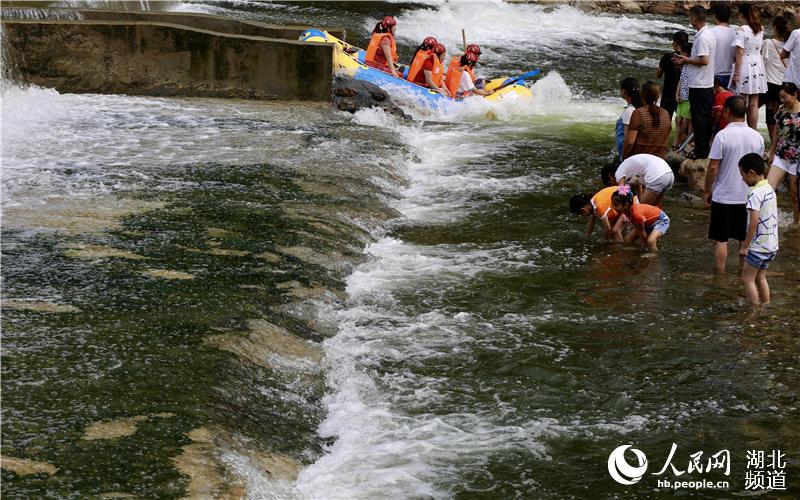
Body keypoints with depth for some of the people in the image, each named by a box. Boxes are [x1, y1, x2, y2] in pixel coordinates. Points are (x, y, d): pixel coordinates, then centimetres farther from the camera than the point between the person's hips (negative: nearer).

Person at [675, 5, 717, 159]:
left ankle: (700, 151, -1)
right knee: (705, 117, 12)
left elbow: (704, 60, -24)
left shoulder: (702, 37, -18)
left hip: (698, 85, -10)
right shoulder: (709, 34, 13)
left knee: (698, 118, -4)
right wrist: (686, 60, 14)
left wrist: (686, 60, -10)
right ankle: (705, 148, 18)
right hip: (708, 84, 10)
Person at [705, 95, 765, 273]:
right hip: (748, 196, 4)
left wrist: (708, 190, -1)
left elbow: (713, 167, -14)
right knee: (745, 239, 14)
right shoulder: (757, 137, -1)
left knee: (721, 239, 6)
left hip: (724, 196, -4)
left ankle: (719, 273, 10)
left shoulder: (723, 135, -16)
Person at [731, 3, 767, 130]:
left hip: (744, 67, -5)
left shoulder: (742, 30, -11)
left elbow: (739, 53, -14)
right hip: (758, 66, 6)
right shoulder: (761, 29, 6)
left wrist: (736, 73, -12)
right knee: (754, 104, 8)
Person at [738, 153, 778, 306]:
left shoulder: (755, 193, -20)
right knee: (760, 278, 18)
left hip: (758, 246, -9)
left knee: (747, 278, 2)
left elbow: (754, 222, -24)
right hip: (771, 245, 9)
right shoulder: (770, 189, 8)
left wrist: (745, 246, -16)